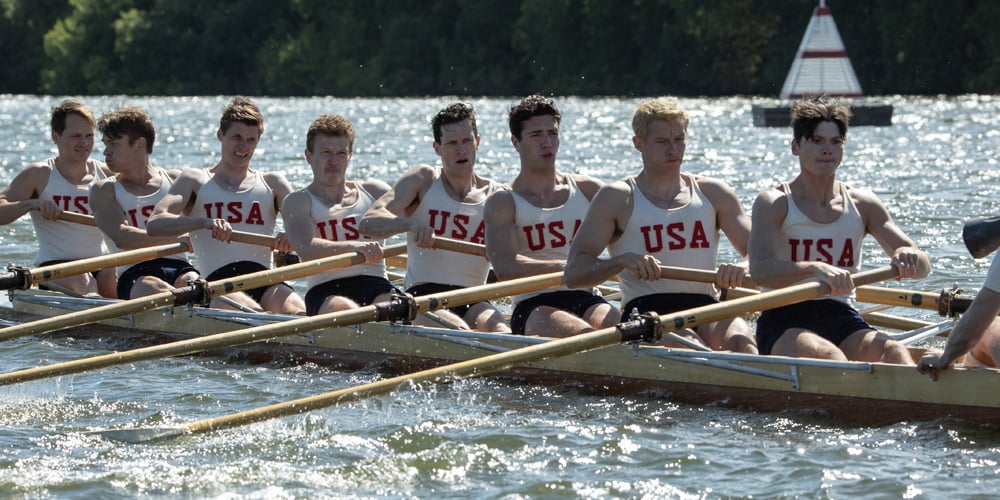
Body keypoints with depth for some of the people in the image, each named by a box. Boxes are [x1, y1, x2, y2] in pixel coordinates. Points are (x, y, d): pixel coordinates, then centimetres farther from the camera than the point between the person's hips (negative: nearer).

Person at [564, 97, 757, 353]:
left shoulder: (713, 193, 18)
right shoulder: (617, 198, 9)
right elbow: (573, 273, 1)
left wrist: (743, 268, -14)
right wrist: (623, 260, -20)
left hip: (706, 308, 2)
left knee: (741, 339, -34)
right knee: (688, 345, -37)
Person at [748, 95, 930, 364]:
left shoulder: (862, 205, 12)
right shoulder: (774, 204, 0)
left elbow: (922, 265, 7)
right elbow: (760, 271, -17)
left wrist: (910, 259, -19)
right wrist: (815, 269, -35)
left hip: (842, 319, 3)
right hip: (785, 323, -3)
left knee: (894, 352, -29)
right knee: (828, 355, -36)